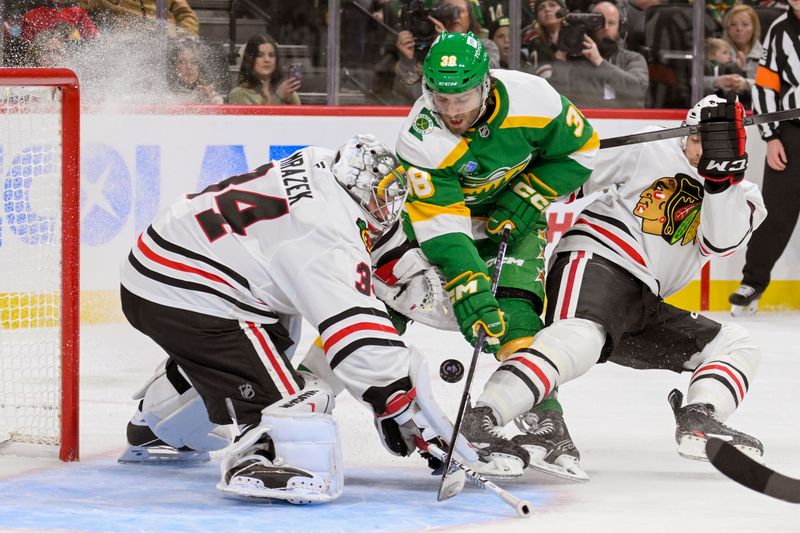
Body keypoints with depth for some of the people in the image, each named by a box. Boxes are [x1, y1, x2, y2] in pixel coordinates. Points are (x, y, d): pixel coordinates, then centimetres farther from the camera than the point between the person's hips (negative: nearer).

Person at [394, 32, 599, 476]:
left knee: (513, 316, -18)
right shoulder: (422, 140, -33)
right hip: (437, 204, 0)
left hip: (511, 216, 0)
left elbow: (579, 150, -11)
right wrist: (470, 291, -46)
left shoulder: (531, 99, -29)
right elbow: (442, 227, -37)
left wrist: (526, 198, -19)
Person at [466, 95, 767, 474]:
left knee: (736, 346, 3)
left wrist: (722, 174, -22)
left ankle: (698, 423, -21)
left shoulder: (743, 198, 13)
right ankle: (479, 419, -52)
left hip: (644, 303, 7)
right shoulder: (653, 150, 4)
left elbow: (721, 241, -10)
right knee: (580, 340, -37)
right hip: (596, 261, -7)